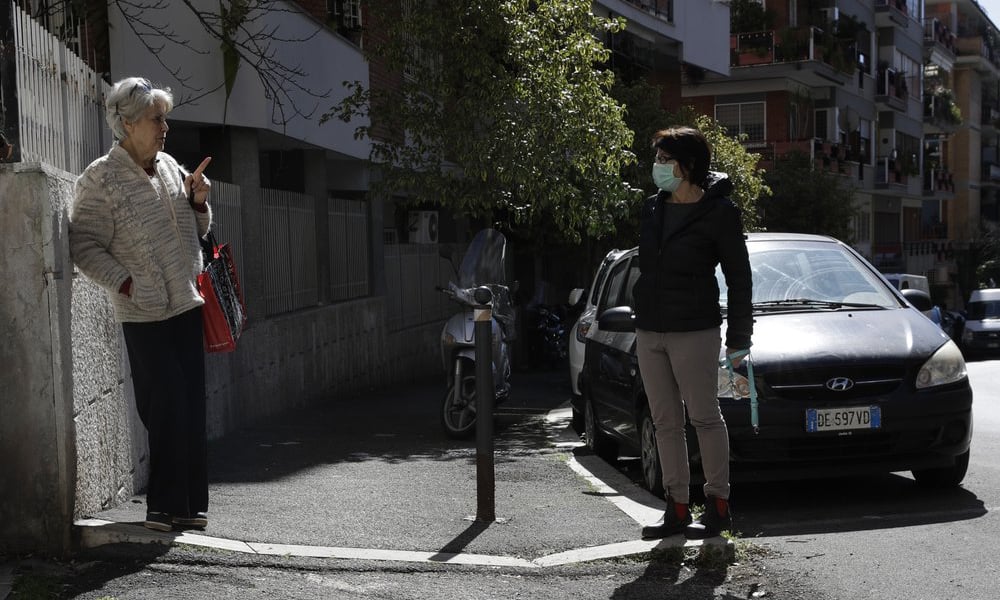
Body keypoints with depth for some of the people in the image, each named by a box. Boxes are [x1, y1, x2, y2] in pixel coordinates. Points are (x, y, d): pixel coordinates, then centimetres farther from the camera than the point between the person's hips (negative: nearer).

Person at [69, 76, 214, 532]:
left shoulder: (169, 166, 10)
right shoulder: (100, 180, -10)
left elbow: (196, 232, 20)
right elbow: (84, 246, -10)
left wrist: (198, 201, 1)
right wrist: (126, 284, -17)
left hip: (187, 306, 6)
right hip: (144, 317, -6)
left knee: (193, 410, 8)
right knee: (168, 410, -5)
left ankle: (189, 504, 18)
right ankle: (165, 507, 8)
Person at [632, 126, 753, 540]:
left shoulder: (718, 211, -7)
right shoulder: (653, 208, 12)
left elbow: (739, 276, -3)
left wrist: (739, 335, -5)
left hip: (694, 332, -7)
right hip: (649, 332, 7)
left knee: (704, 417, -1)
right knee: (665, 422, 8)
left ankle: (718, 505, 9)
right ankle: (677, 509, 14)